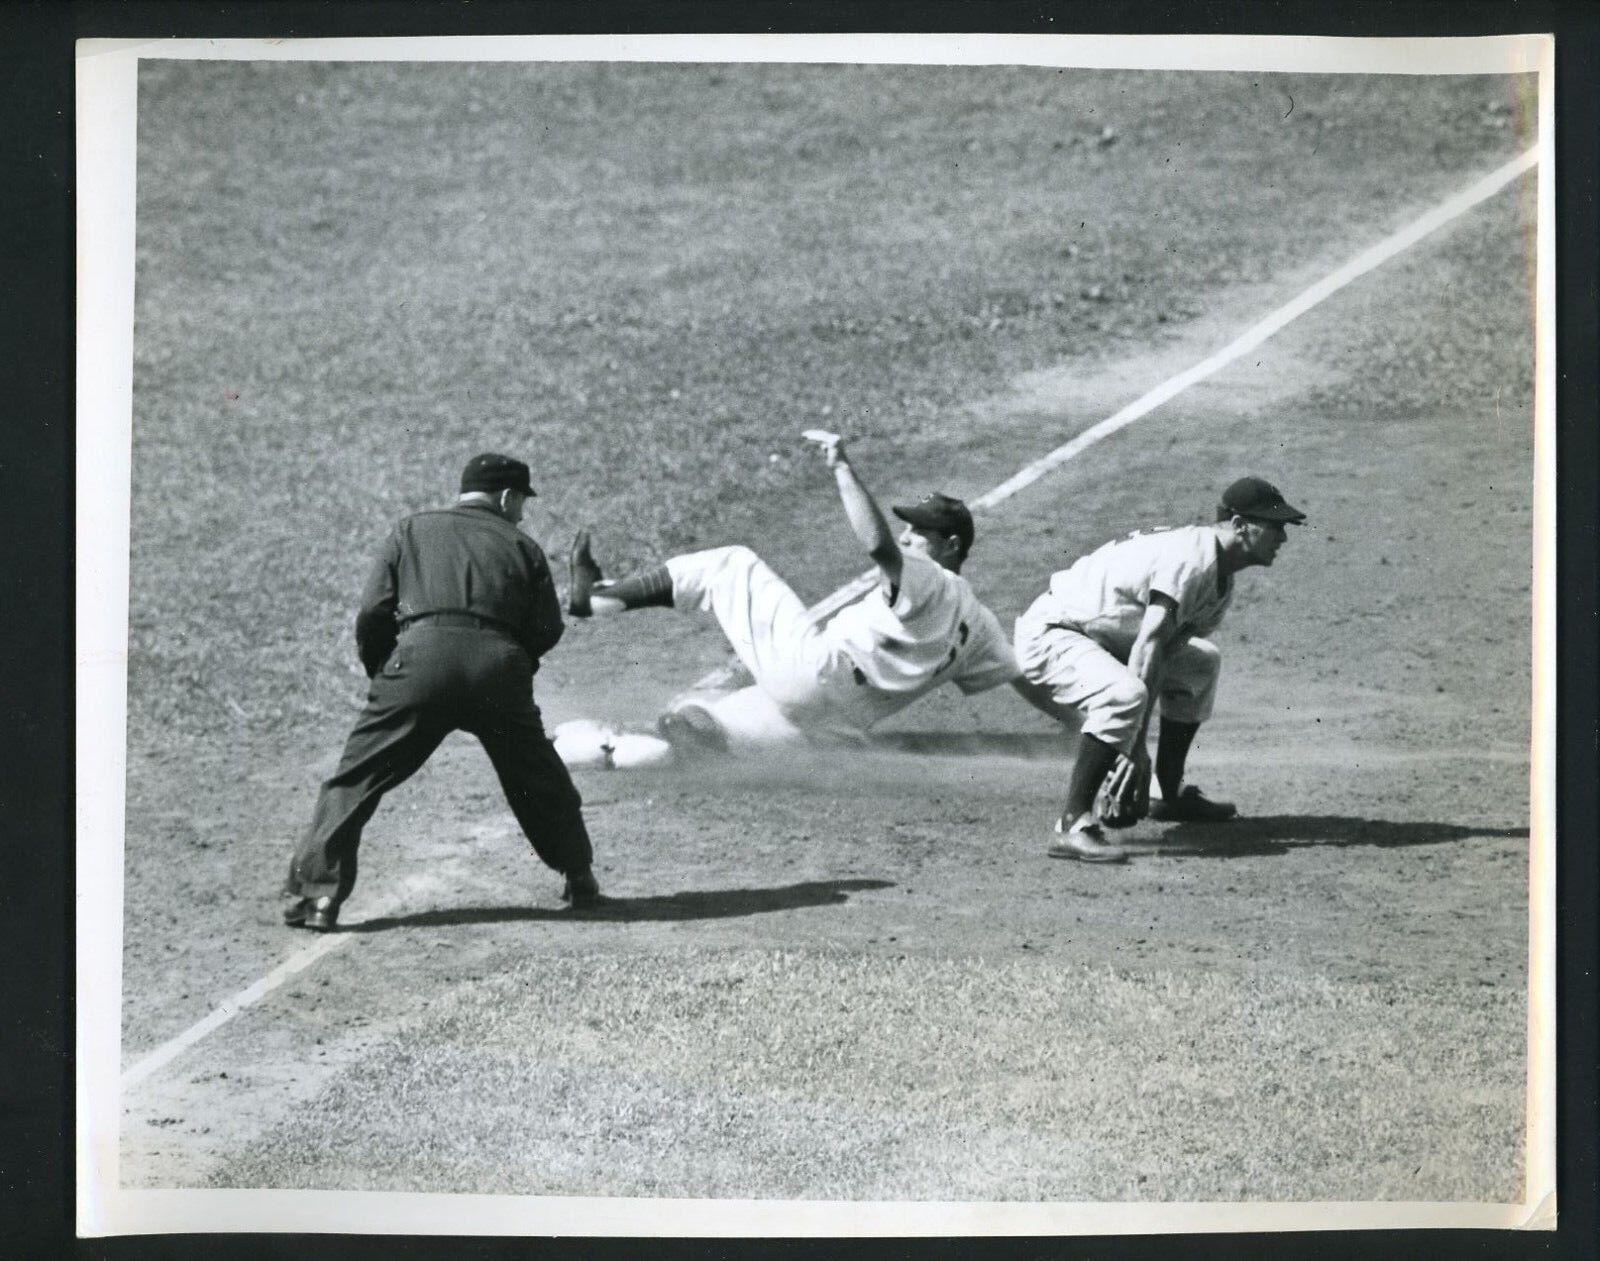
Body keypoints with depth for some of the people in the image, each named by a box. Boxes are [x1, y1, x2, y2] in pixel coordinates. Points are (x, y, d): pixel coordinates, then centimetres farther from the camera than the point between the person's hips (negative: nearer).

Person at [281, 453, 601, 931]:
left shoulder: (411, 531, 19)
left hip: (421, 658, -1)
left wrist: (378, 672, 24)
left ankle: (315, 892, -8)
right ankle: (580, 880, 30)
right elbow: (547, 631, 13)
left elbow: (372, 614, 11)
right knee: (541, 781, 21)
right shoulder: (521, 546, 20)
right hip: (498, 667, 1)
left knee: (355, 781, 2)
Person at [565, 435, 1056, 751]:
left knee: (731, 564, 5)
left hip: (810, 662, -8)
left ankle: (597, 597, 4)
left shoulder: (929, 582, -8)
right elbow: (1025, 680, 14)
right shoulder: (979, 624, 18)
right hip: (827, 727, 8)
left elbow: (878, 545, -28)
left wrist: (842, 467, -25)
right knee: (685, 721, 18)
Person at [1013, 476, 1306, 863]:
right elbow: (1148, 646, -30)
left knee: (1201, 663, 19)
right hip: (1050, 633, -11)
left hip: (1102, 639, 11)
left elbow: (1168, 651, 0)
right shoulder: (1191, 557, -24)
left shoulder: (1222, 581, 7)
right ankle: (1074, 826, -32)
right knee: (1124, 695, -35)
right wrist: (1136, 743, -33)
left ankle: (1173, 795, 24)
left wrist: (1136, 742, -11)